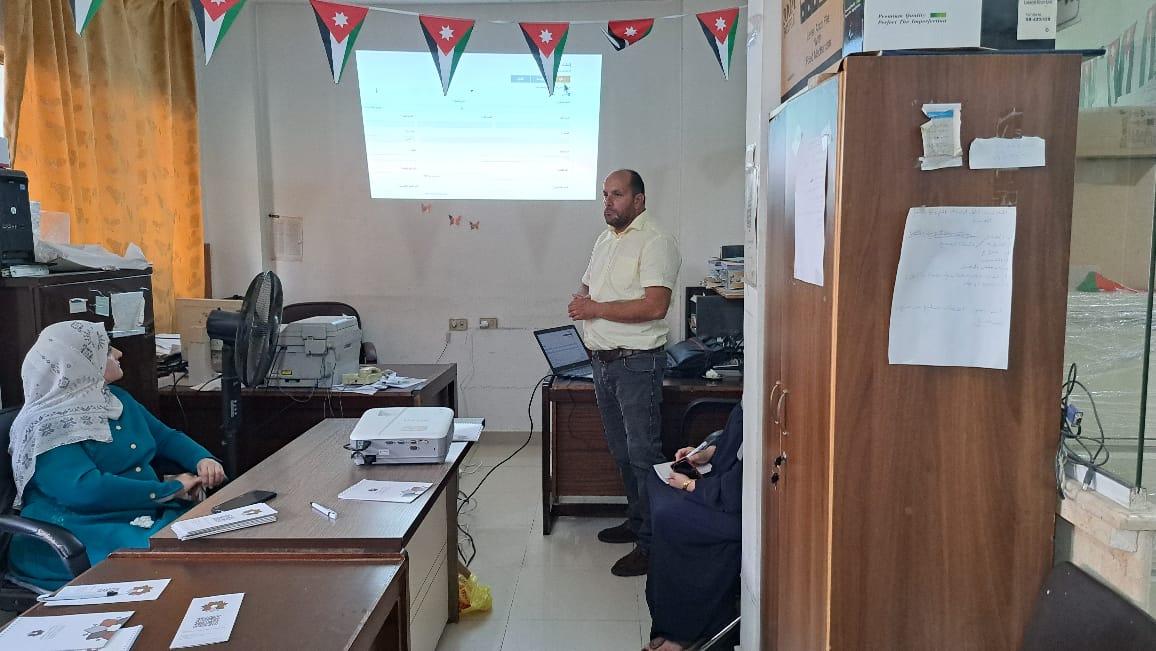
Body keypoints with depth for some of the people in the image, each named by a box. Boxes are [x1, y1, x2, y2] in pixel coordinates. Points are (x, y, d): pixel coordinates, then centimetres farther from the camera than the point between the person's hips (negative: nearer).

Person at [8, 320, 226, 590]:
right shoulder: (46, 426, -12)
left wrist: (203, 459, -1)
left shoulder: (117, 399, 15)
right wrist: (171, 489, -20)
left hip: (151, 516, 8)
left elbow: (166, 437, 21)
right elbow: (86, 490, -24)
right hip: (86, 533, -7)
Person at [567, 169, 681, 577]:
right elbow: (587, 287, 25)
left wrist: (596, 309, -18)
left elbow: (655, 305, -23)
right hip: (603, 360, 9)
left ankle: (652, 543, 4)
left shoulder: (655, 243, -12)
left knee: (643, 454, -4)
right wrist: (580, 301, 0)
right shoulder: (605, 240, 16)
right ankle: (636, 521, 33)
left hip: (637, 363, -9)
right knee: (621, 451, 18)